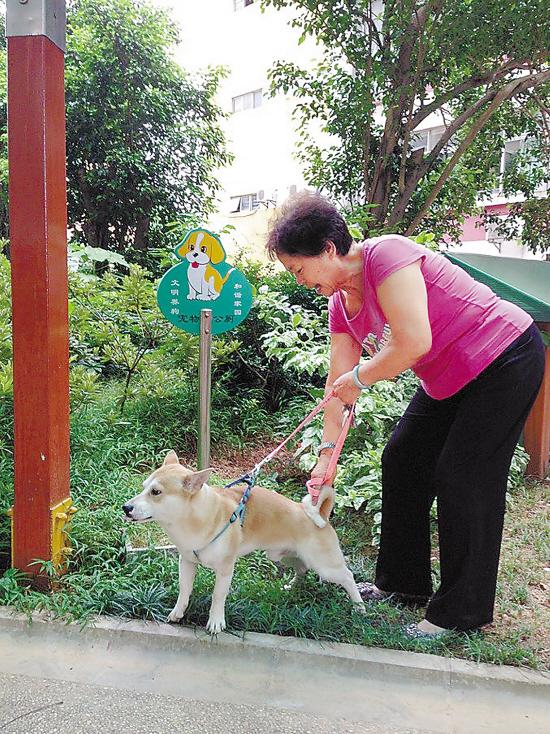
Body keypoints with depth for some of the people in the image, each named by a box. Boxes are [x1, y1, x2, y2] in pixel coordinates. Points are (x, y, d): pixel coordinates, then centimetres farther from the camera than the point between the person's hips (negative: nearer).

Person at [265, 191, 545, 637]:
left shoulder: (386, 255, -26)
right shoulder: (341, 303, 2)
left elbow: (414, 342, -35)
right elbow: (338, 383, 2)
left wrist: (360, 377, -20)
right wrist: (327, 451, -1)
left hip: (504, 360, -9)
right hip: (449, 380, 10)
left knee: (462, 480, -9)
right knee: (401, 462, 10)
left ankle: (461, 613, 8)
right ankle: (403, 582, 26)